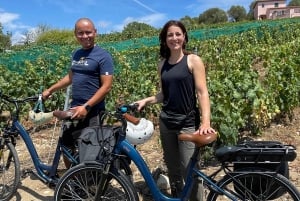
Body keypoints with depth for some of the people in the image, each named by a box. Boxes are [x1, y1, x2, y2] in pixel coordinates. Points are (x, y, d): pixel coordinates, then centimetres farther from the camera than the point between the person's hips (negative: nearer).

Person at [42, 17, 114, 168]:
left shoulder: (103, 56, -11)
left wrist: (86, 107, -22)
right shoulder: (76, 54, 11)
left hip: (92, 112, -7)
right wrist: (50, 90, 24)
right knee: (66, 146, 17)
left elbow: (106, 87, -17)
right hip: (74, 109, 8)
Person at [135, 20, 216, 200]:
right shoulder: (163, 64, 8)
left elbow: (202, 92, -12)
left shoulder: (193, 61, -5)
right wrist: (146, 100, 0)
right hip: (166, 122, 5)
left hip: (188, 123, -4)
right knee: (173, 170, 13)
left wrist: (206, 122, -23)